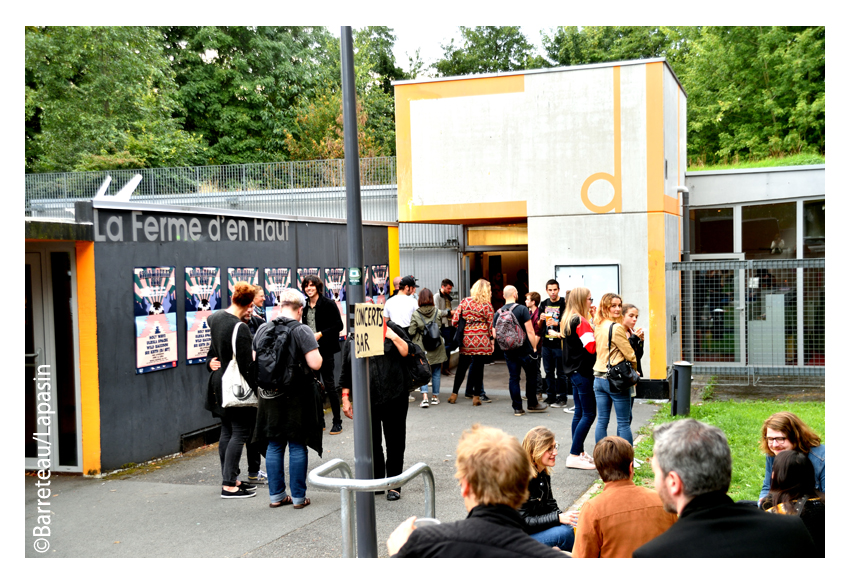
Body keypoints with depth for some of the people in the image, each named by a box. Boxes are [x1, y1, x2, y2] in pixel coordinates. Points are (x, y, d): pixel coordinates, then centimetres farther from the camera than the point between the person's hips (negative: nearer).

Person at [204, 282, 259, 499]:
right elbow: (246, 365, -20)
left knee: (227, 431, 15)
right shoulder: (240, 328, -22)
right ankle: (229, 485, -1)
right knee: (240, 433, -2)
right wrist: (256, 389, -12)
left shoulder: (215, 318, 4)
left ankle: (230, 479, 23)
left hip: (219, 382, 9)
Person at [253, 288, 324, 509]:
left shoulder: (263, 329, 4)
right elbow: (316, 364, -18)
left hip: (270, 396, 5)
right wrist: (316, 351, 2)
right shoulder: (302, 331, -12)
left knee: (274, 445, 12)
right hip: (297, 397, -4)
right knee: (297, 446, 4)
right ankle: (298, 497, 9)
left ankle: (276, 495, 18)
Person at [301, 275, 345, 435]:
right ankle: (319, 420, 18)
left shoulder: (328, 304, -7)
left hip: (324, 349, -6)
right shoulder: (305, 306, 10)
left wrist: (320, 334, -17)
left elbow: (339, 325, -10)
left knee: (329, 384, -2)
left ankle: (337, 422, 5)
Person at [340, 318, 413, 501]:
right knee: (371, 443, 10)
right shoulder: (352, 337, 7)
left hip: (394, 398, -2)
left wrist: (395, 338, -15)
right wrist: (345, 398, 8)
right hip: (365, 401, 2)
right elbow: (346, 371, 11)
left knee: (394, 442, 5)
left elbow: (409, 353, -2)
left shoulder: (391, 329, 1)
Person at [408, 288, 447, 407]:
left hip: (422, 347, -2)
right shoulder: (437, 312, -5)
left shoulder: (415, 315, -10)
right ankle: (435, 397, 20)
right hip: (436, 347, 2)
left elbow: (411, 332, -9)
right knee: (436, 372, 13)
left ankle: (425, 397, -10)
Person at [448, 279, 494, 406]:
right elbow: (491, 324, -4)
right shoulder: (487, 305, -4)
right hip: (482, 341, -3)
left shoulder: (464, 302, 2)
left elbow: (454, 320, 1)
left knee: (462, 367, 13)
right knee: (478, 367, 3)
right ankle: (476, 396, 7)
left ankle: (454, 394, 20)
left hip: (466, 339, 3)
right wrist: (492, 339, 8)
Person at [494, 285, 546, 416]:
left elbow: (494, 334, 5)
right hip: (525, 350, -4)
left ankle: (517, 408, 8)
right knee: (531, 376, 11)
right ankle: (532, 404, 20)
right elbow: (530, 331, -12)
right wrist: (534, 347, -5)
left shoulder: (498, 313, 3)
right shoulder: (522, 309, -10)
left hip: (508, 351, 4)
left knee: (513, 378, 7)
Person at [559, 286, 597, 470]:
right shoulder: (581, 321, -16)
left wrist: (592, 319, 8)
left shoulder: (568, 321, 13)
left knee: (579, 412, 14)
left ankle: (579, 453, 18)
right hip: (582, 372, -10)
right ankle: (574, 456, -6)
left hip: (573, 372, 10)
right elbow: (592, 347, -21)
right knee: (589, 414, -6)